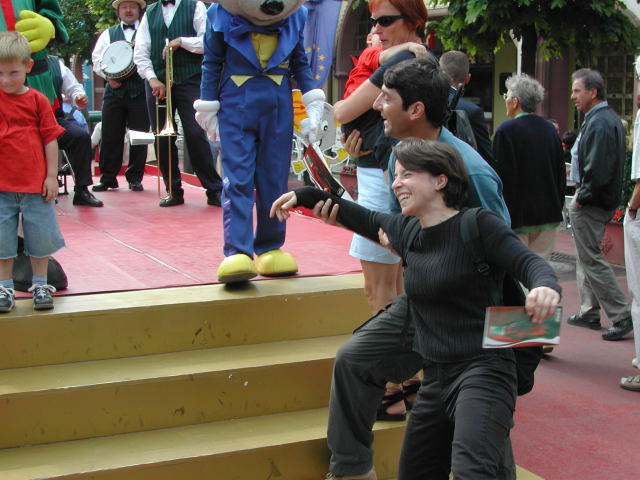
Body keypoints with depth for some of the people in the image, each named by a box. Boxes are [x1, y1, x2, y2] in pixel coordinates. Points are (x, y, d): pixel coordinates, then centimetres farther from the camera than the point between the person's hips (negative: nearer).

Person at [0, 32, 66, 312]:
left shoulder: (37, 100, -1)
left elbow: (50, 139, 0)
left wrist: (52, 176, -3)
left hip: (35, 183, -1)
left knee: (40, 236, 9)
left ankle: (40, 285, 23)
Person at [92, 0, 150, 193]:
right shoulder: (108, 34, 17)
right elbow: (97, 59, 10)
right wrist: (108, 75, -6)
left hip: (140, 90, -2)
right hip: (114, 89, 2)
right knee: (110, 135, 1)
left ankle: (135, 177, 9)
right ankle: (107, 178, 8)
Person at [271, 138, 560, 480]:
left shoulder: (477, 225, -10)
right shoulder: (406, 230, 10)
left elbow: (529, 263, -18)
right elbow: (367, 220, 26)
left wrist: (546, 286, -40)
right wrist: (305, 195, 26)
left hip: (482, 371, -8)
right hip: (435, 379, 8)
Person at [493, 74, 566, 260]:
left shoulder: (507, 130, -12)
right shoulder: (550, 129, 9)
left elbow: (502, 176, -15)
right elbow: (561, 173, 13)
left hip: (517, 216, -6)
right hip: (549, 214, 6)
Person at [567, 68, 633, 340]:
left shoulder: (599, 123, -20)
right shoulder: (610, 118, 13)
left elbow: (597, 169, -27)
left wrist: (582, 198, -16)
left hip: (592, 204, -11)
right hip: (602, 200, 11)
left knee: (591, 259, -4)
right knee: (586, 256, 17)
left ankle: (621, 316, -1)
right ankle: (589, 313, 25)